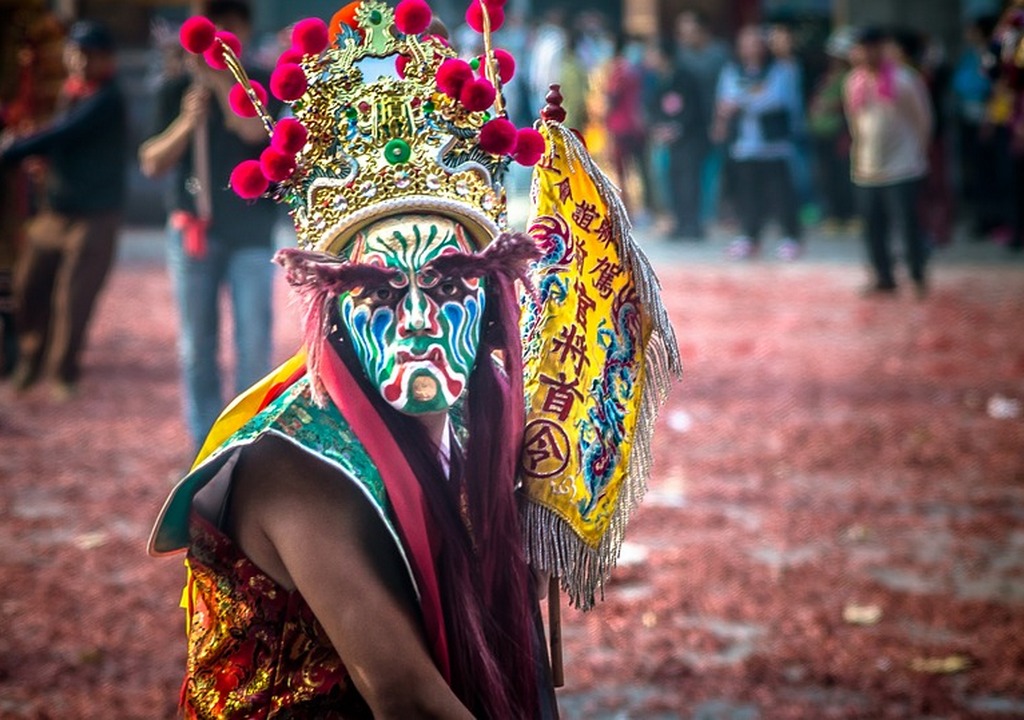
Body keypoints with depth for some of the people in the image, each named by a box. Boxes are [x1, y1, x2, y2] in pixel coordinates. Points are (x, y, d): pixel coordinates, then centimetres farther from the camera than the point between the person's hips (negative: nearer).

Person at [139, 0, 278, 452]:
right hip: (193, 230, 1)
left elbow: (254, 129, -18)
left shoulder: (262, 85, 3)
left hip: (251, 233, -1)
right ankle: (205, 445, 10)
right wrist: (186, 123, -17)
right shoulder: (175, 91, 4)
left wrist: (220, 75, -21)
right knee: (197, 346, 4)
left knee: (254, 343, -4)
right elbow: (152, 164, -1)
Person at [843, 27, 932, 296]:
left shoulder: (903, 79, -10)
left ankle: (919, 276, 9)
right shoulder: (854, 82, 5)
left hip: (902, 168, -5)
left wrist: (918, 152, -1)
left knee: (908, 222, -6)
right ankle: (884, 278, 17)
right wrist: (859, 151, 12)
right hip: (868, 170, 5)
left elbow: (922, 119, -3)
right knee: (873, 228, 6)